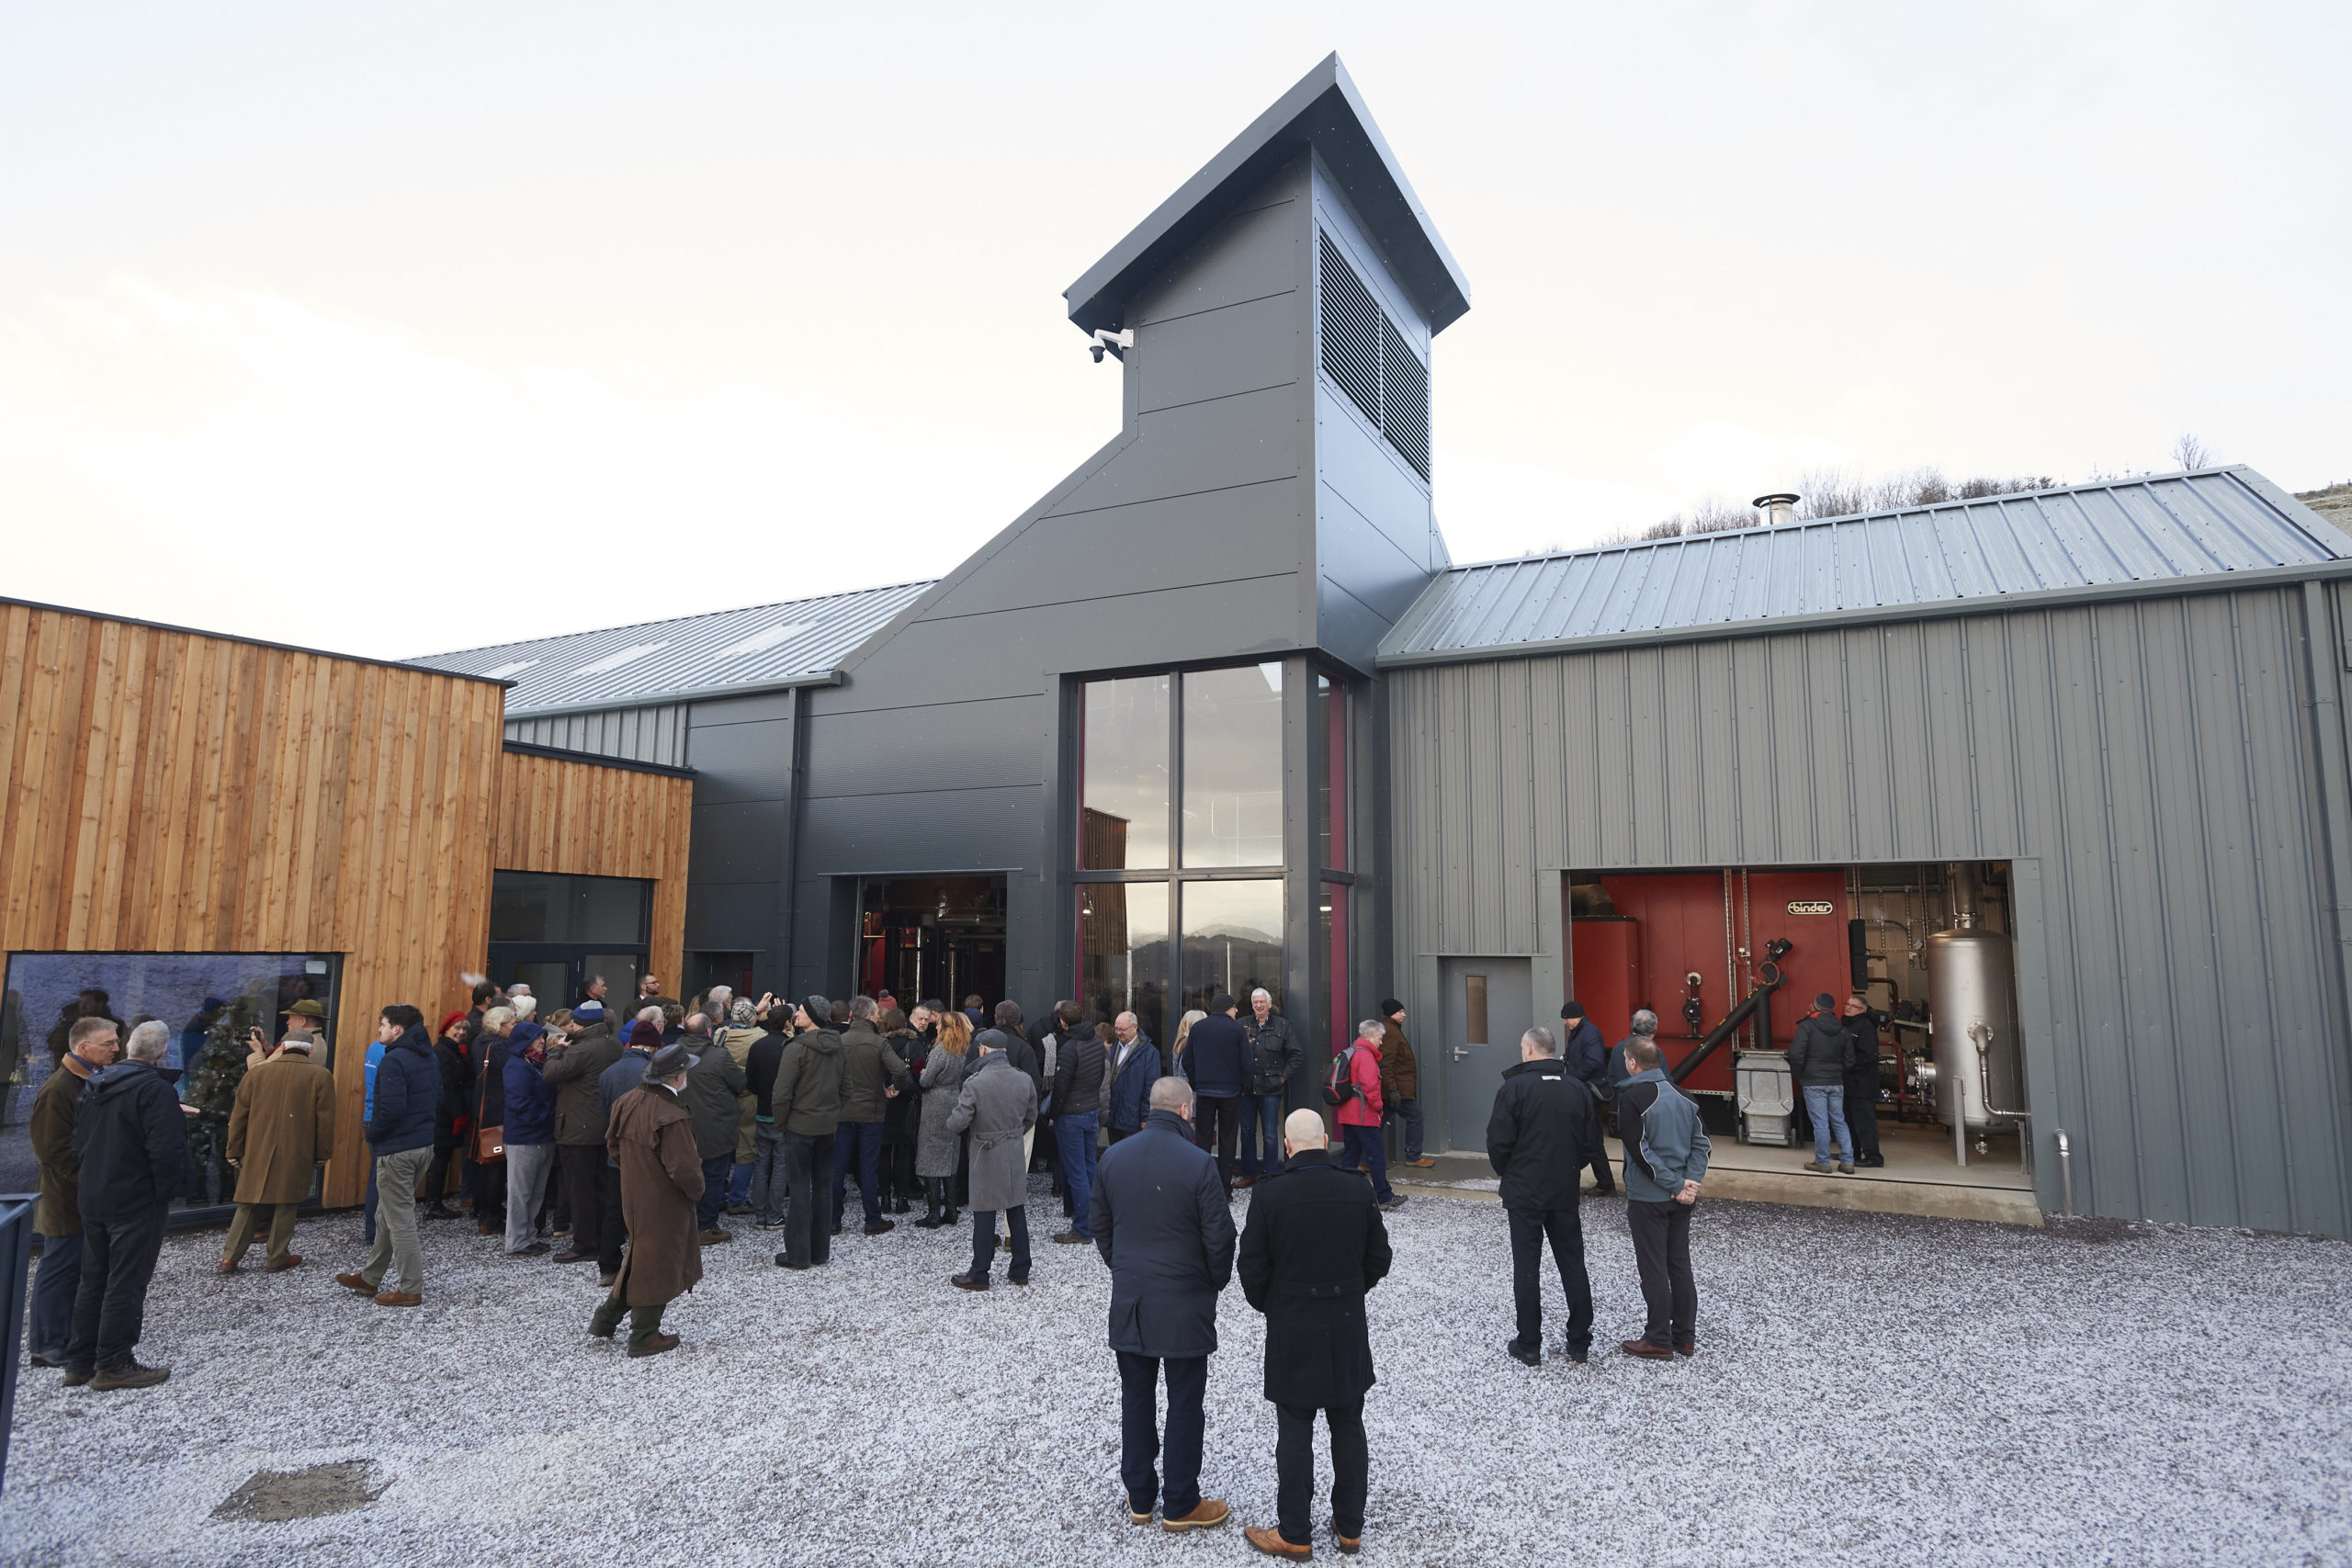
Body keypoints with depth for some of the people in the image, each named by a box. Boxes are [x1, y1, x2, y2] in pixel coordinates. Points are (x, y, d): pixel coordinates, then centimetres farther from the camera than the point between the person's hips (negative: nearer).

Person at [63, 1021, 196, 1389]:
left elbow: (79, 1141, 15)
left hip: (92, 1198, 8)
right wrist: (169, 1189, -10)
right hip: (136, 1201, -8)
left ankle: (79, 1362, 24)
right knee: (125, 1283, 0)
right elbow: (165, 1150, -24)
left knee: (93, 1280, 17)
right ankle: (113, 1365, 6)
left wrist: (87, 1183, 23)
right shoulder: (155, 1089, -20)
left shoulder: (94, 1084, 7)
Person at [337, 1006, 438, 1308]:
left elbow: (391, 1108, -24)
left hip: (397, 1149, -9)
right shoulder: (428, 1058, 10)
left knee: (400, 1219, 0)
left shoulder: (394, 1060, -18)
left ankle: (411, 1289, 6)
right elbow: (437, 1100, 16)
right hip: (424, 1144, 9)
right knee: (387, 1213, 21)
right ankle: (370, 1278, 33)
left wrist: (373, 1137, -9)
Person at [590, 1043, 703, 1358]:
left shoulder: (628, 1101, -3)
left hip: (633, 1195, 8)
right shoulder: (672, 1116, -29)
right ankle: (644, 1337, 19)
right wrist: (697, 1190, -6)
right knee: (657, 1264, 7)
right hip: (664, 1203, -8)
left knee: (639, 1258, 25)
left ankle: (605, 1319, 31)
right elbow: (684, 1168, -26)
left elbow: (613, 1145, 11)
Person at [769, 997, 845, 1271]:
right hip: (829, 1125, 6)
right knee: (823, 1186, 12)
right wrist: (833, 1112, 15)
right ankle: (821, 1251, 19)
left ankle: (798, 1253, 6)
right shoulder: (837, 1045, 3)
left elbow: (782, 1093, -17)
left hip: (801, 1125, -6)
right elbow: (842, 1085, 9)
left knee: (799, 1187, 2)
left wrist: (780, 1122, -3)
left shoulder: (797, 1048, -16)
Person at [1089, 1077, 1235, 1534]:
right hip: (1184, 1305, -4)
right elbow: (1219, 1238, -14)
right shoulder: (1199, 1163, -19)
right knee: (1185, 1405, 9)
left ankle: (1139, 1497, 28)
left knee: (1136, 1398, 16)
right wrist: (1215, 1283, 4)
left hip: (1129, 1302, 5)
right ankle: (1180, 1505, 20)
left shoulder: (1113, 1157, -3)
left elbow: (1099, 1226, 7)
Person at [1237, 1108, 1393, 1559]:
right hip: (1347, 1331, 3)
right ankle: (1350, 1526, 26)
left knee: (1294, 1432, 8)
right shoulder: (1359, 1192, -6)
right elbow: (1378, 1261, 3)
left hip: (1292, 1333, -3)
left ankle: (1294, 1534, 17)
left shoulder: (1270, 1194, -16)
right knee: (1348, 1426, 14)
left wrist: (1269, 1306, 8)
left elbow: (1253, 1268, -10)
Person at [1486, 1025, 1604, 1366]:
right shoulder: (1579, 1089, 0)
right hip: (1566, 1192, 4)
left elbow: (1498, 1143, -13)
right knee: (1573, 1264, 13)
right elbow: (1592, 1144, 4)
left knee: (1527, 1268, 4)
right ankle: (1580, 1343, 19)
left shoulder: (1514, 1088, -14)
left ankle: (1529, 1346, 10)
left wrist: (1507, 1173, 6)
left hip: (1524, 1193, -4)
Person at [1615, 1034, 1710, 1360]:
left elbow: (1640, 1150, -20)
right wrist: (1691, 1181, -4)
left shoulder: (1631, 1097, -15)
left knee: (1653, 1268, 2)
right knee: (1680, 1264, 15)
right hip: (1682, 1199, 6)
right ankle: (1685, 1337, 22)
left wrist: (1677, 1184, -14)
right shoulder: (1680, 1094, 6)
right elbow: (1701, 1140, 4)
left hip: (1648, 1198, -6)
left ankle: (1659, 1341, 9)